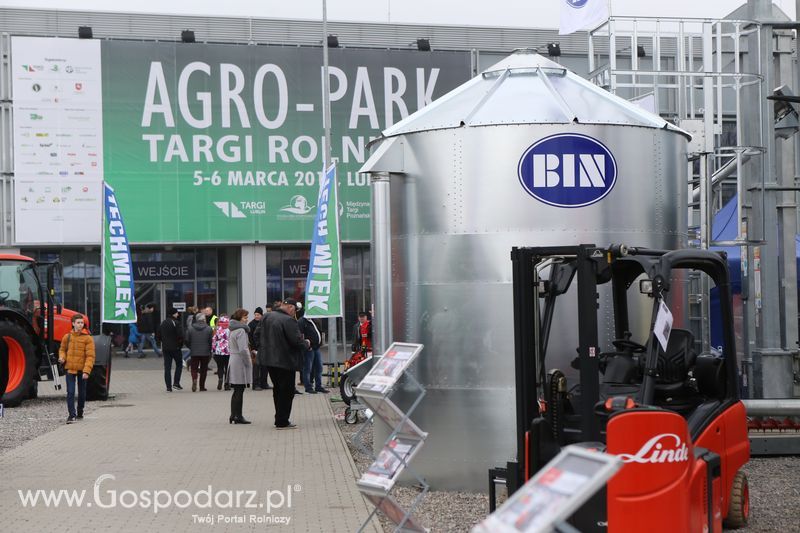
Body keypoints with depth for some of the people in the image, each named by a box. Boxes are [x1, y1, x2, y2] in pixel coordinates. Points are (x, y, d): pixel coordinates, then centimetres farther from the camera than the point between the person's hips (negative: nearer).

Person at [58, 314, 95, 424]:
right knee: (70, 392, -8)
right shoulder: (67, 337, 2)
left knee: (82, 393, 11)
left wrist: (86, 371, -19)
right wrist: (62, 357, -5)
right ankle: (72, 415, -8)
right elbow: (62, 349, 18)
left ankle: (80, 413, 28)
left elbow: (90, 356, -10)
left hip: (82, 370, -1)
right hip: (70, 369, 1)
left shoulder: (88, 338, -7)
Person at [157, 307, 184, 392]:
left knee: (167, 367, 5)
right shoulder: (176, 323, -11)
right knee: (179, 364, 10)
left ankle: (168, 387, 2)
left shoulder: (162, 324, 10)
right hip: (175, 347, -5)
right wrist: (180, 342, 0)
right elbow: (180, 335, -17)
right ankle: (176, 383, -1)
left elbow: (158, 337, 12)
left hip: (165, 348, 5)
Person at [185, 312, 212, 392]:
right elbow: (211, 341, -6)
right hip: (205, 353, 0)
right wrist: (209, 351, 9)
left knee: (194, 368, 10)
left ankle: (194, 379, -19)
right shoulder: (208, 329, -6)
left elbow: (187, 341, -1)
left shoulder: (190, 329, -3)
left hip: (194, 353, 0)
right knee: (203, 369, 10)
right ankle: (202, 386, 11)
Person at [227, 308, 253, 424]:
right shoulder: (241, 331, -15)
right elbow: (243, 349, -22)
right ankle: (238, 416, -2)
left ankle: (233, 415, 15)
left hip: (233, 360, 9)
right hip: (240, 362, -9)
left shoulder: (233, 330, 14)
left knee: (236, 391, 13)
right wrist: (248, 361, -12)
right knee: (240, 390, -4)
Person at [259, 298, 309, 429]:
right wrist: (306, 344, -1)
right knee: (287, 391, 0)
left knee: (277, 390, 19)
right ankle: (282, 422, 1)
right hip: (285, 362, -8)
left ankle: (280, 418, 25)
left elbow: (258, 335, 17)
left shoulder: (267, 317, 8)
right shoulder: (288, 321, -19)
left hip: (269, 360, 8)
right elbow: (296, 341, -20)